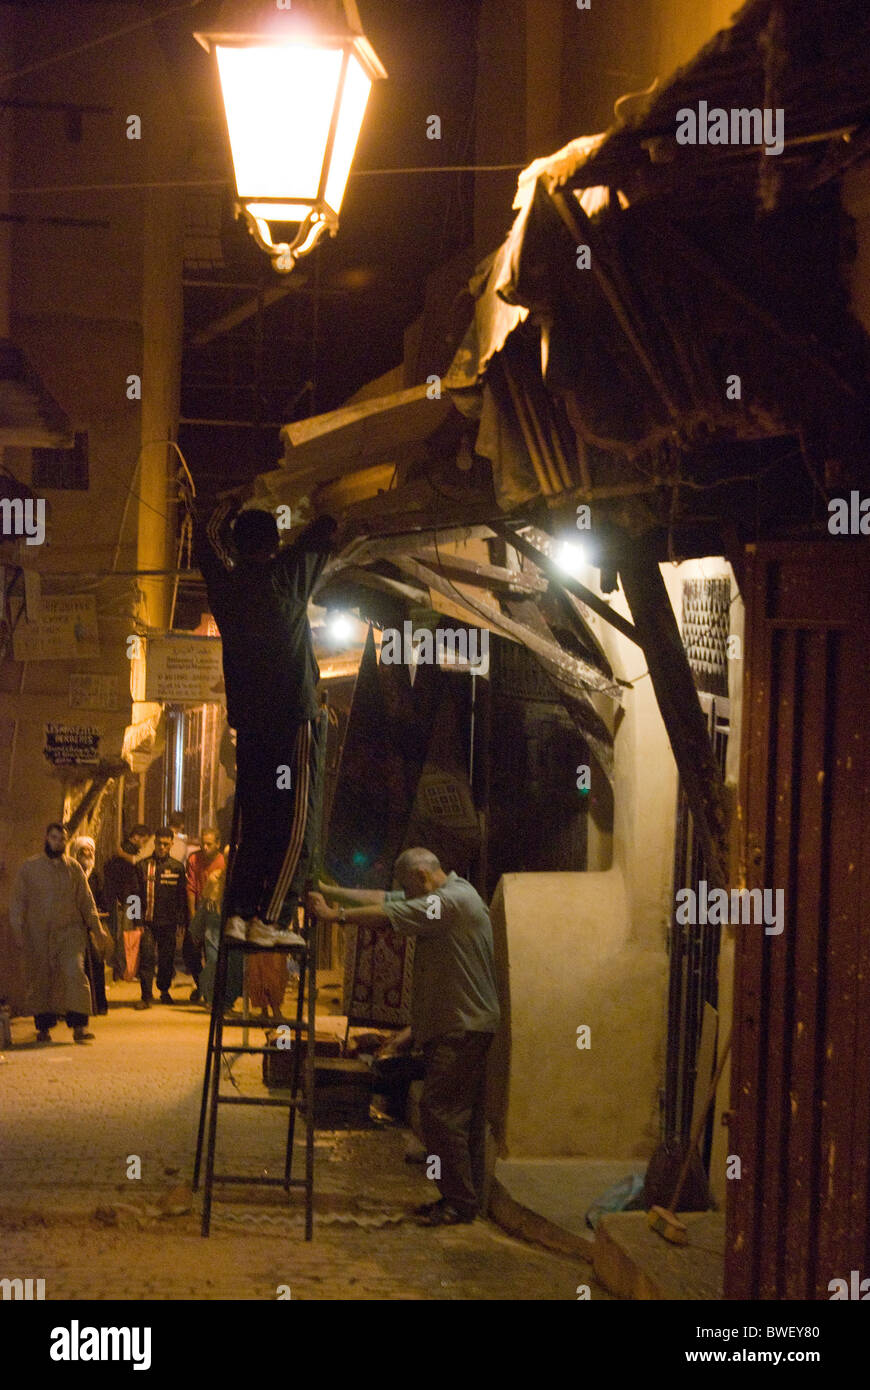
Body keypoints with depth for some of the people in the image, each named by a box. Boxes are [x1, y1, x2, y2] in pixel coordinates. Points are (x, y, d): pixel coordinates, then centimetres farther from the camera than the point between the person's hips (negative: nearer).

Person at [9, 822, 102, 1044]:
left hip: (70, 930, 0)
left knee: (75, 973, -16)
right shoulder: (29, 867, 4)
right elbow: (17, 902, 5)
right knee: (40, 980, 4)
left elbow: (86, 901, 13)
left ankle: (79, 1026, -18)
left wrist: (96, 928, 4)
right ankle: (43, 1027, 19)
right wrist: (18, 933, -2)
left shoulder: (73, 868, 10)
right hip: (38, 933, 0)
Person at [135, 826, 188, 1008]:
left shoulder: (177, 868, 7)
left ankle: (164, 991, 27)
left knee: (167, 959, 7)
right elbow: (136, 894, 3)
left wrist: (181, 922, 4)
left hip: (168, 923, 1)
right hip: (147, 922, -1)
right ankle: (146, 996, -7)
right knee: (146, 957, -10)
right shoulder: (142, 866, 4)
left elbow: (182, 897, 9)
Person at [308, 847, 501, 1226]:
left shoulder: (452, 901, -15)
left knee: (440, 1110, -11)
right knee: (464, 1115, 12)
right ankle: (467, 1198, 17)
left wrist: (334, 914, -8)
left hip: (461, 1028, -11)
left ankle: (460, 1202, -8)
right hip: (463, 1025, 11)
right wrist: (330, 891, 12)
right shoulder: (446, 896, 17)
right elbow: (382, 898, 17)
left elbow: (386, 914, -17)